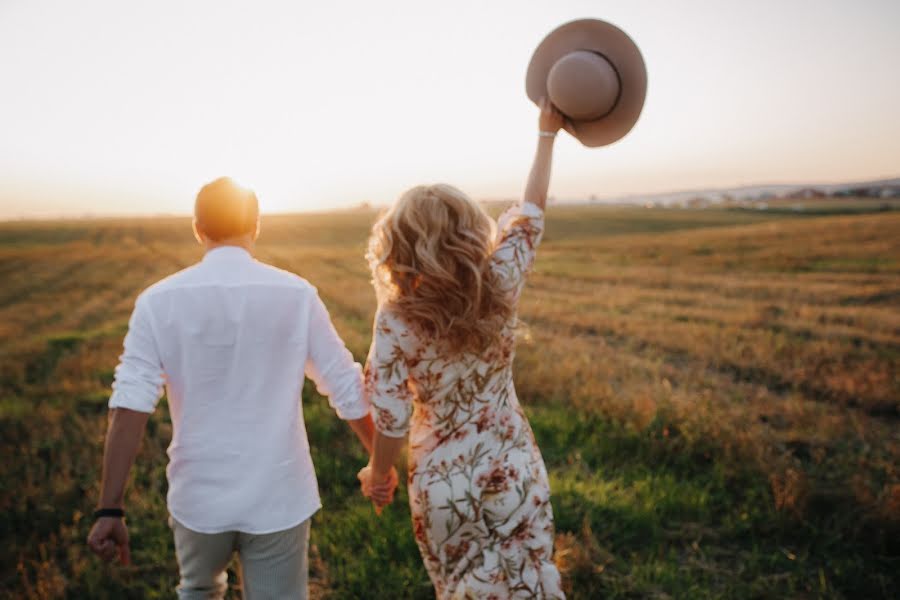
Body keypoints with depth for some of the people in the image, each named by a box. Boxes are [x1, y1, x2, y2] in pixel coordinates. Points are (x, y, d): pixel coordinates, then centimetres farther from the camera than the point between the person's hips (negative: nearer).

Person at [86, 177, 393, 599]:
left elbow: (129, 407, -12)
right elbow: (348, 393, -3)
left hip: (198, 498, 1)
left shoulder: (159, 301, -6)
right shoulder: (296, 295, -8)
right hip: (278, 498, -1)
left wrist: (110, 510, -8)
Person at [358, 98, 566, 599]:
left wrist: (378, 474, 4)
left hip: (444, 482, -1)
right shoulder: (501, 283, -16)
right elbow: (533, 207, -1)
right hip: (513, 468, 2)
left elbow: (391, 419, -15)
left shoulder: (397, 320, -21)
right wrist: (547, 134, 12)